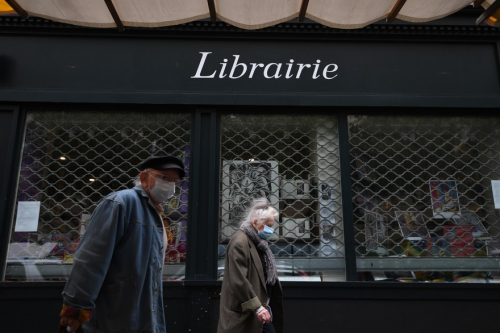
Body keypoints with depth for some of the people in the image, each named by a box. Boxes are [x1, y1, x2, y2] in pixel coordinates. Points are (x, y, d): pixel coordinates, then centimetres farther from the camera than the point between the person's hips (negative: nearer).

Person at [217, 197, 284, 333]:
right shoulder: (240, 242, -20)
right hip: (243, 315, -9)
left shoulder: (259, 242, 10)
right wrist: (257, 308, -22)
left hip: (261, 309, 9)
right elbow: (238, 281, -25)